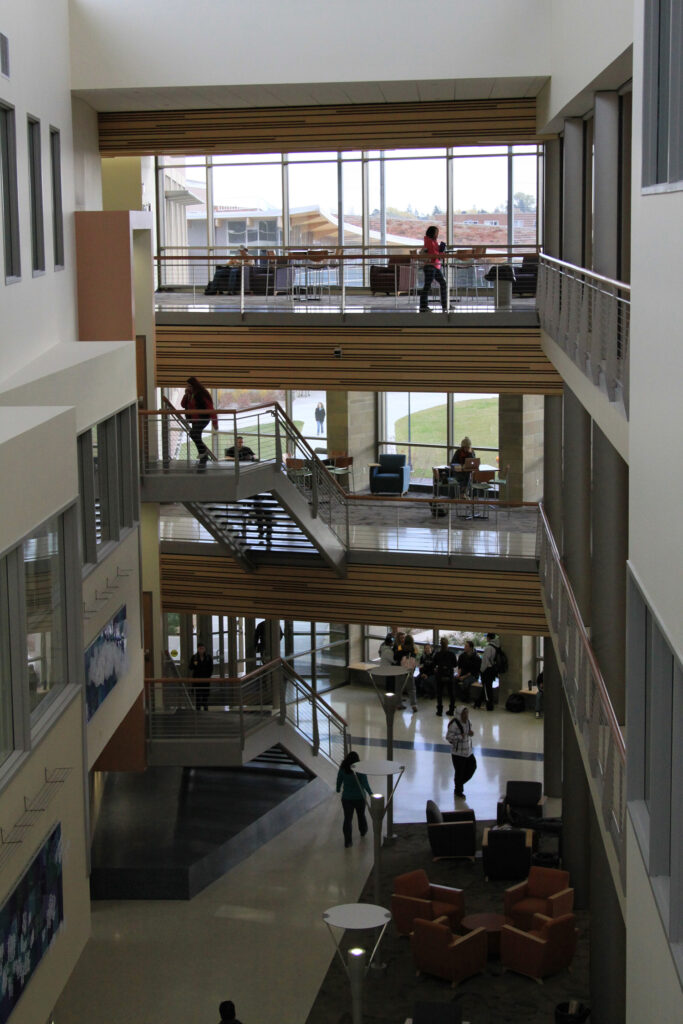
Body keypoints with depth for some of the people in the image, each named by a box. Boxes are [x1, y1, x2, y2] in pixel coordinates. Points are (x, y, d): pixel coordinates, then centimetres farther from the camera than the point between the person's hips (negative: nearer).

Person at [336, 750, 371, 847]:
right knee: (361, 815, 24)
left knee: (347, 818, 5)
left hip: (346, 798, 0)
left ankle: (348, 840, -1)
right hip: (359, 798, 0)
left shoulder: (342, 769, -11)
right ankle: (363, 831, 48)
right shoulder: (361, 770, -17)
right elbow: (365, 785, -17)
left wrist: (338, 789, 22)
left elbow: (339, 781, 2)